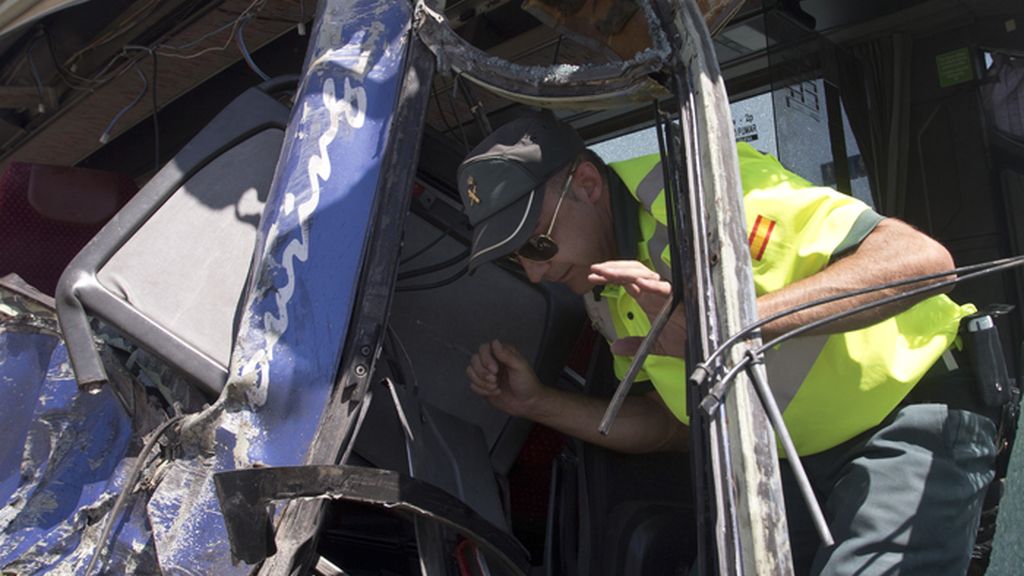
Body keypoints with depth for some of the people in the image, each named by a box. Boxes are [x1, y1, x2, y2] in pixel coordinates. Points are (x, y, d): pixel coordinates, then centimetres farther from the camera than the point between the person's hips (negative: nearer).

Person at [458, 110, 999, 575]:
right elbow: (671, 425, 10)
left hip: (912, 418, -7)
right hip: (799, 457, 8)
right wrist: (537, 402, -2)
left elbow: (921, 258, -33)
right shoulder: (612, 294, 1)